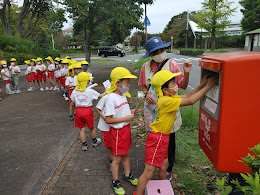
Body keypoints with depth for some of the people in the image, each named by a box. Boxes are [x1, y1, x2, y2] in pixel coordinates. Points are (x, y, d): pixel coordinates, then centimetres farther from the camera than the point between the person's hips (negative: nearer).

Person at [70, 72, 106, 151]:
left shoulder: (74, 92, -3)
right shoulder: (90, 91, -12)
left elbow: (73, 103, 3)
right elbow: (100, 96, -3)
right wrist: (106, 92, 13)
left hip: (78, 111, 3)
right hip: (88, 110, -2)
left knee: (82, 129, 12)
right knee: (92, 128, 17)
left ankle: (84, 145, 21)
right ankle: (94, 141, 36)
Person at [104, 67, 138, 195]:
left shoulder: (123, 95, 4)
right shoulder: (111, 98, -23)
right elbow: (108, 119, -25)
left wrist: (130, 112, 0)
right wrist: (126, 118, -22)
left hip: (126, 128, 8)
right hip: (117, 131, -8)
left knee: (125, 154, 24)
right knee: (117, 158, 8)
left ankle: (127, 175, 45)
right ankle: (115, 182, 28)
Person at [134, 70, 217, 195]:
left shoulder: (169, 98, 5)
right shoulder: (166, 101, -24)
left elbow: (187, 96, 11)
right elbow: (190, 101, -25)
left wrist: (202, 85, 1)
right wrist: (207, 87, -18)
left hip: (163, 138, 10)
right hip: (157, 139, -10)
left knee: (164, 166, 26)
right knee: (149, 173, -1)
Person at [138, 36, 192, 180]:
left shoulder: (171, 64, -7)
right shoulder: (146, 67, 2)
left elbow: (183, 86, -6)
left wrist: (186, 73, -23)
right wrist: (146, 94, -5)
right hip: (152, 108, 3)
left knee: (169, 140, 8)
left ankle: (168, 170, 30)